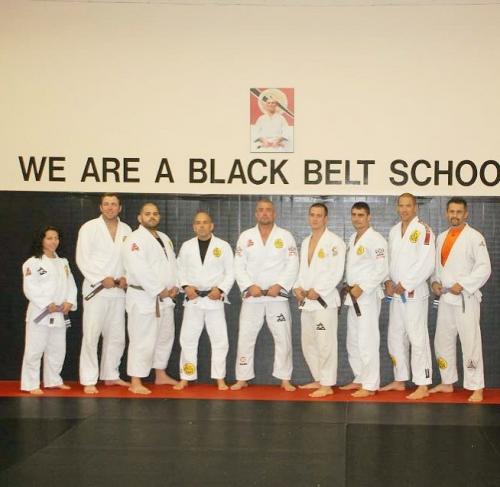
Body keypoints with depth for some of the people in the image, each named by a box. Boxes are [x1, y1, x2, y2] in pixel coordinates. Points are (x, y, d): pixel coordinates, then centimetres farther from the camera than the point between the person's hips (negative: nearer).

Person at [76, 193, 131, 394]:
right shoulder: (89, 227, -3)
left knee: (116, 336, 11)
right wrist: (102, 279, -15)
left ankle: (111, 375, 25)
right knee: (91, 336, -6)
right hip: (96, 289, -5)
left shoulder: (126, 230, 9)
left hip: (118, 290, 5)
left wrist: (126, 277, -7)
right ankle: (88, 381, 0)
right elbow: (82, 258, -9)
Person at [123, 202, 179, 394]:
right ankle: (135, 383, -2)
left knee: (165, 336, 19)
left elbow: (173, 263, 15)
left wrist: (174, 287, -1)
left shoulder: (164, 238, 15)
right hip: (144, 297, -9)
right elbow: (139, 270, -23)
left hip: (165, 298, 9)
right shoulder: (136, 239, -13)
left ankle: (160, 375, 34)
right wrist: (160, 291, -19)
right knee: (143, 341, -9)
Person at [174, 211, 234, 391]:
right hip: (193, 299, 1)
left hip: (214, 299, -1)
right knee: (188, 339, 3)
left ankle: (220, 378, 13)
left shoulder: (223, 246, 0)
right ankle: (186, 378, 14)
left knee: (220, 339, 1)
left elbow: (230, 273, 1)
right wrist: (185, 286, -8)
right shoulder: (186, 246, 5)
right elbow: (180, 270, 9)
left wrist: (221, 289, -12)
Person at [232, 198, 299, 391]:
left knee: (283, 337, 1)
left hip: (278, 295, -1)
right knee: (245, 337, 2)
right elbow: (239, 266, 1)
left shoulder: (285, 236, 2)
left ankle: (285, 379, 13)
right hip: (252, 295, 1)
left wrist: (279, 286, -16)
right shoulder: (246, 236, 5)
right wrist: (249, 286, -13)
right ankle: (242, 378, 13)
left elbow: (292, 266, -4)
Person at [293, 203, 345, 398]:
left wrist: (317, 291, -18)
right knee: (308, 344, 14)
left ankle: (327, 385, 0)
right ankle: (318, 379, 27)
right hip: (306, 301, 8)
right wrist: (298, 287, 1)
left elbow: (336, 272, -15)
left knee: (325, 344, -8)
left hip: (324, 300, -8)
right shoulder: (305, 242, 17)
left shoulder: (334, 242, -8)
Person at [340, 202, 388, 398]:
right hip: (353, 296, 9)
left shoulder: (375, 240, -12)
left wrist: (362, 288, -18)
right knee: (353, 341, 15)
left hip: (368, 296, -9)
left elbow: (382, 270, -17)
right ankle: (360, 379, 26)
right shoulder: (352, 238, 14)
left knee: (367, 342, -8)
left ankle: (370, 385, -3)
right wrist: (348, 286, 8)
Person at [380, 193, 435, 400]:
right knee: (395, 338, 14)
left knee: (418, 339, -7)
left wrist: (405, 285, -15)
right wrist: (388, 281, 1)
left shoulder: (423, 230, -10)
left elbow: (427, 264, -17)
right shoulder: (394, 231, 13)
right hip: (395, 293, 8)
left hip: (414, 293, -8)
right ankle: (399, 381, 25)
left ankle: (423, 386, -1)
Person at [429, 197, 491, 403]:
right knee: (443, 341, 13)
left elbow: (484, 268, -13)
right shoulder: (441, 237, 12)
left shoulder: (474, 237, -8)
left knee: (470, 343, -8)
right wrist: (435, 282, 1)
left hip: (465, 298, -7)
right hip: (445, 297, 7)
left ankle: (476, 388, -1)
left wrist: (462, 285, -19)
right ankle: (447, 383, 26)